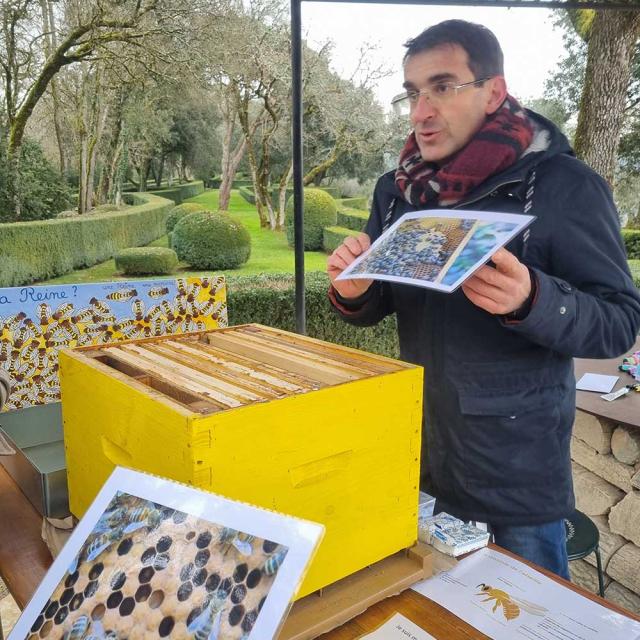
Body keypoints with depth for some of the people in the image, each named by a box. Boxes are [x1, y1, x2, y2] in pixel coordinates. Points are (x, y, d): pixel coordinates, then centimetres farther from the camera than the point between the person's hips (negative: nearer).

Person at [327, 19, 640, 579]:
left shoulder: (564, 186, -14)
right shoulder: (398, 190, 2)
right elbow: (377, 307, 9)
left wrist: (531, 301, -34)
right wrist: (353, 293, -15)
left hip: (520, 467, -4)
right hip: (417, 452, 5)